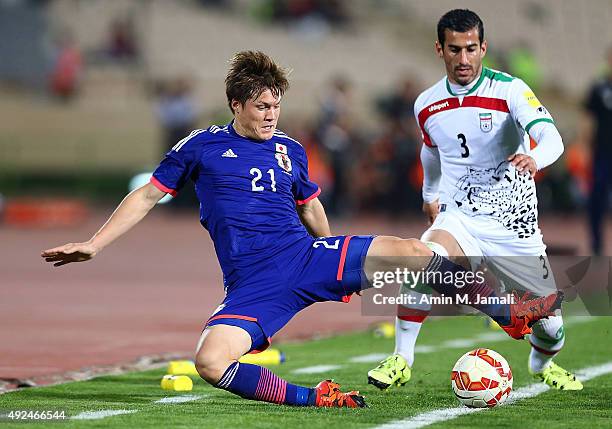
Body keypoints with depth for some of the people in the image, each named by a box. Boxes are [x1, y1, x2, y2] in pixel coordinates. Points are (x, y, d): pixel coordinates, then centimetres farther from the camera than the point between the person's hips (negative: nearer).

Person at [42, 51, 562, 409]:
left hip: (305, 255, 2)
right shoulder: (201, 146, 4)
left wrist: (340, 268, 35)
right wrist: (93, 244, 3)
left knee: (410, 251, -16)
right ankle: (313, 398, -16)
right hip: (252, 285, -2)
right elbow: (148, 195, 9)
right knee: (211, 362, -32)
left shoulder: (290, 150, 13)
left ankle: (508, 315, -2)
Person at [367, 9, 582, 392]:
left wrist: (535, 159, -49)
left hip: (515, 224, -1)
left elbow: (552, 137, -28)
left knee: (550, 324, 3)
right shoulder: (426, 105, 2)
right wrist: (431, 195, 33)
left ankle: (542, 364, 41)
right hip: (459, 220, 2)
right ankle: (401, 361, -18)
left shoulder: (509, 89, -12)